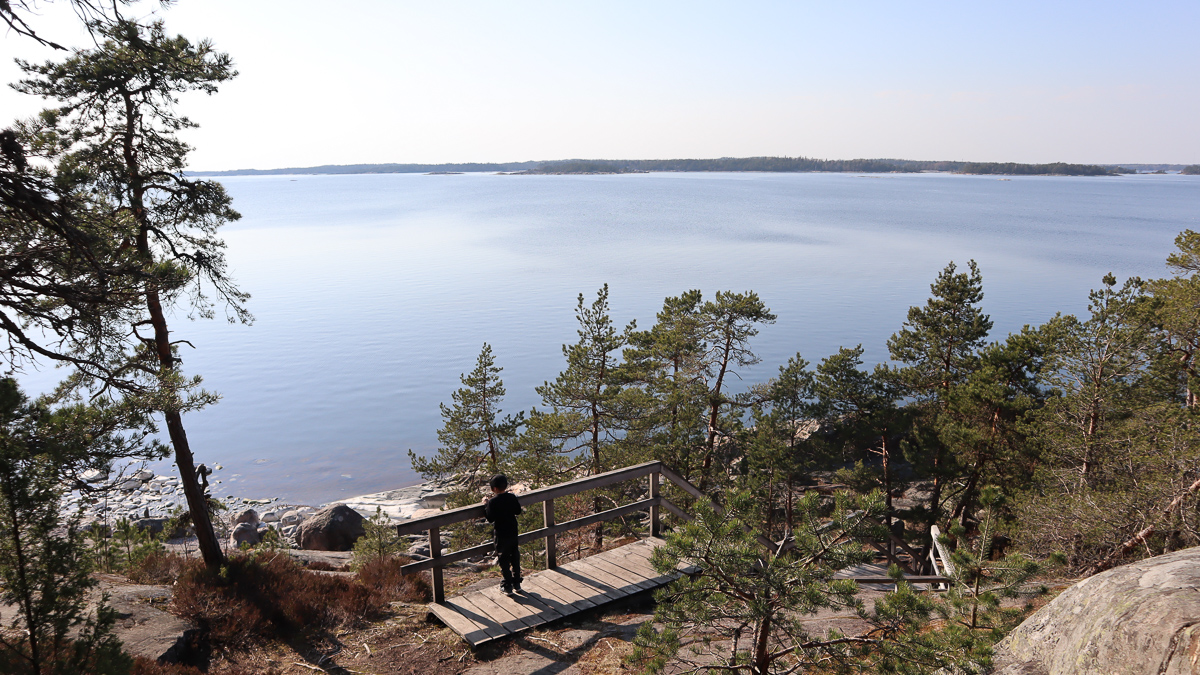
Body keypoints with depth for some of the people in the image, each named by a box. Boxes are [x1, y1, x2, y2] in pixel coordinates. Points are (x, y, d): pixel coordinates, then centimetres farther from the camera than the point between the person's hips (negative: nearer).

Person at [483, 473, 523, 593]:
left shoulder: (493, 501, -19)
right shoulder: (512, 497, -3)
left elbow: (490, 518, -17)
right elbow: (518, 511, 7)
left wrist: (486, 505, -7)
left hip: (501, 535, -5)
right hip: (513, 533, 5)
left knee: (504, 560, 8)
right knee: (515, 557, 17)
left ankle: (507, 586, 13)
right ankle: (517, 583, 26)